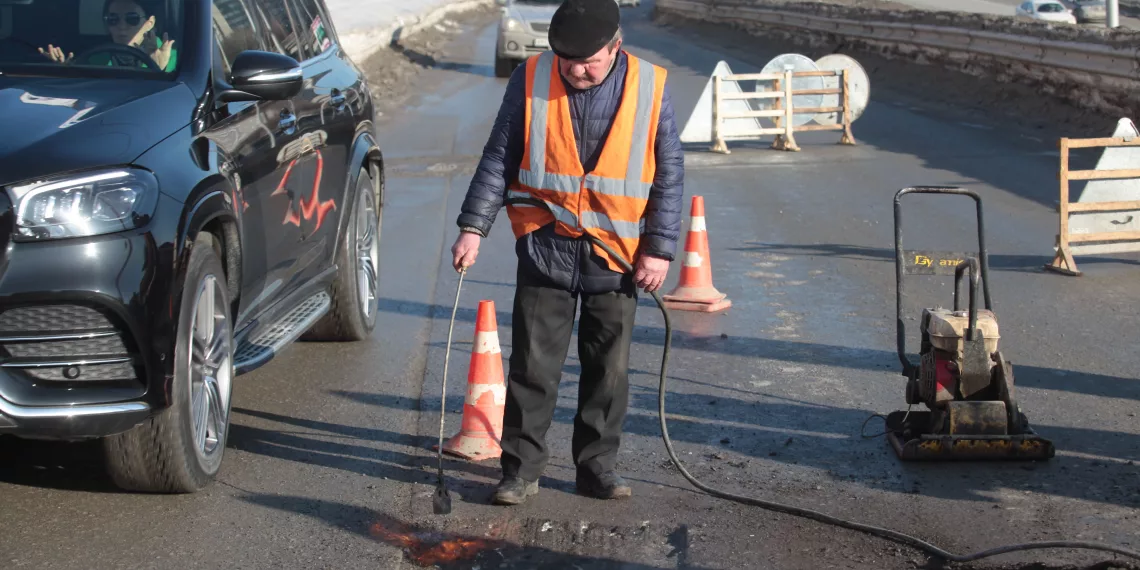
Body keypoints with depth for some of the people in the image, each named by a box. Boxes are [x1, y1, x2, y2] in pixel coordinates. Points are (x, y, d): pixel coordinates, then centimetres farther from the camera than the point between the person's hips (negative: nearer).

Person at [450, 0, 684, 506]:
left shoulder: (649, 88, -5)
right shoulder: (530, 82, -5)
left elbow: (669, 175, 1)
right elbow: (498, 160, 1)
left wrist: (659, 249, -4)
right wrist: (474, 226, -6)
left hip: (614, 255, 1)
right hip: (545, 249, 0)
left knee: (608, 370, 9)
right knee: (533, 365, 3)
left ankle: (597, 467, 23)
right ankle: (521, 467, 14)